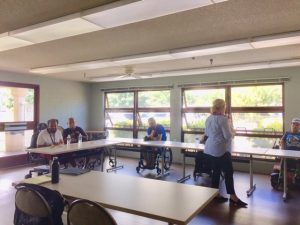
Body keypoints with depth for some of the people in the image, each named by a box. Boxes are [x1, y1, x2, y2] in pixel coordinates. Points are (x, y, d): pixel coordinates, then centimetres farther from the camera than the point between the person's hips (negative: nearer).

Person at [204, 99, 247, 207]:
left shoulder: (208, 119, 9)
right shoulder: (223, 119, -17)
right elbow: (228, 136, -17)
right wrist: (229, 126, 0)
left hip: (211, 148, 9)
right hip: (221, 149, -8)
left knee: (216, 171, 14)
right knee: (228, 171, -1)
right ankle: (233, 197, 5)